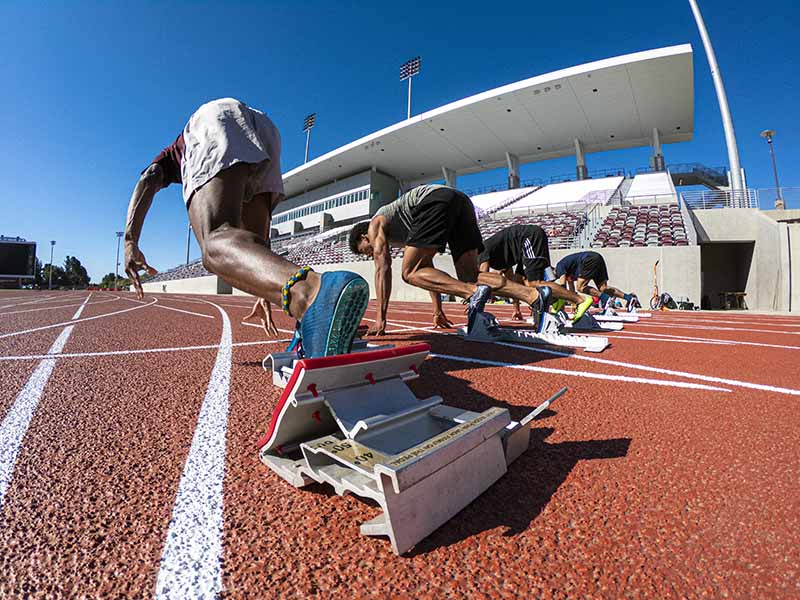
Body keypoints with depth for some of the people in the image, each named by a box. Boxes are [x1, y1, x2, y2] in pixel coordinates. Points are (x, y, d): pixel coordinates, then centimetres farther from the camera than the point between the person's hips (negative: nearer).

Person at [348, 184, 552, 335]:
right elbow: (427, 268, 35)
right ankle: (534, 295, -11)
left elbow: (382, 268, 4)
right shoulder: (406, 236, 38)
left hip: (434, 201, -8)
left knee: (410, 273, -6)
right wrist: (438, 310, 36)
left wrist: (380, 318, 4)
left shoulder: (375, 224, 18)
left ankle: (473, 292, -23)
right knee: (469, 277, 5)